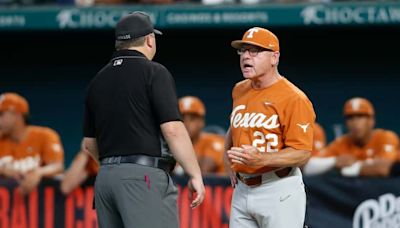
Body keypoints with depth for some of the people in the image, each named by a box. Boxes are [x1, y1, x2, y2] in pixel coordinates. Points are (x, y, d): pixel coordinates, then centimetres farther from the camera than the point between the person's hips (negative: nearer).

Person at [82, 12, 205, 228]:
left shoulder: (98, 80, 15)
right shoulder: (154, 72, -4)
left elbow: (89, 142, 21)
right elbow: (173, 129, -13)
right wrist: (195, 175, -9)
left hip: (104, 177, 7)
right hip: (145, 177, -7)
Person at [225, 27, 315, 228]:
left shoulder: (293, 98, -12)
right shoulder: (239, 91, 12)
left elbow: (301, 153, -17)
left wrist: (261, 159, -30)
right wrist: (228, 159, 18)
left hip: (279, 191, -7)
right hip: (242, 190, 7)